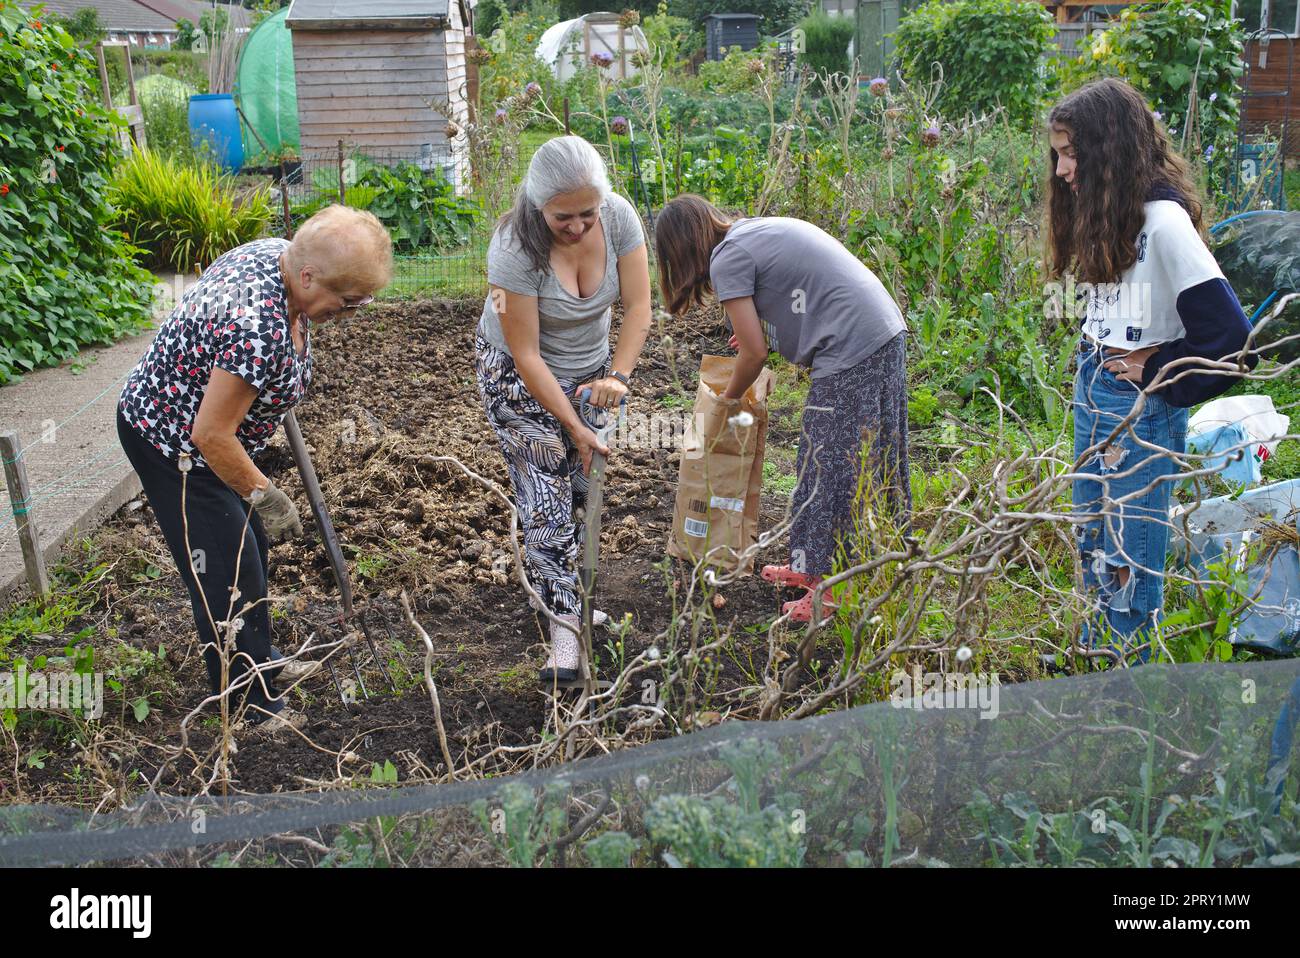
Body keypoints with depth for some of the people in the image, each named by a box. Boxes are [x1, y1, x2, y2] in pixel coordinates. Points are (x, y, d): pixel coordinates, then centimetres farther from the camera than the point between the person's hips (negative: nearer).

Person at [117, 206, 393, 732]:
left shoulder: (279, 251, -11)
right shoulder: (258, 330, -39)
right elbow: (211, 436, -31)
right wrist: (265, 496, -19)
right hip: (174, 445, -10)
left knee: (251, 544, 21)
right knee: (225, 571, -1)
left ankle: (260, 663, 41)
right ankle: (249, 704, 17)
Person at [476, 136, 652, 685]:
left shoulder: (619, 217, -19)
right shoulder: (515, 249, -31)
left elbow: (638, 306, -14)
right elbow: (527, 355, -27)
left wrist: (617, 376, -27)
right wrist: (574, 427, -23)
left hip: (586, 367, 5)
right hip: (519, 376, -4)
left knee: (580, 486, 7)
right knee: (545, 499, -11)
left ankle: (567, 594, 25)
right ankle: (565, 628, -9)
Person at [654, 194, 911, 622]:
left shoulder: (727, 258, -8)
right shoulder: (758, 228, 18)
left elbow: (755, 353, -5)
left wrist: (729, 398, 12)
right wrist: (757, 326, 26)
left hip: (852, 354, -9)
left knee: (837, 469, 0)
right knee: (821, 459, 17)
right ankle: (813, 566, 29)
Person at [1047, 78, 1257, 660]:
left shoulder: (1162, 218, -20)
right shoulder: (1103, 212, 5)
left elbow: (1228, 332, -23)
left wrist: (1155, 373, -14)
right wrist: (1090, 368, 5)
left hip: (1140, 404, -8)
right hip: (1093, 393, 8)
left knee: (1130, 547, 4)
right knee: (1091, 537, 19)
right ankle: (1093, 652, 35)